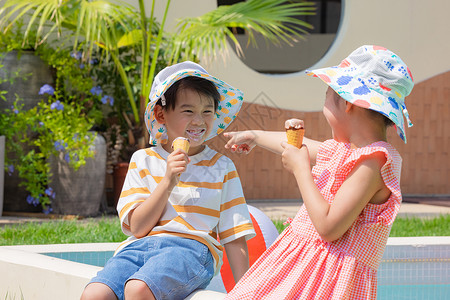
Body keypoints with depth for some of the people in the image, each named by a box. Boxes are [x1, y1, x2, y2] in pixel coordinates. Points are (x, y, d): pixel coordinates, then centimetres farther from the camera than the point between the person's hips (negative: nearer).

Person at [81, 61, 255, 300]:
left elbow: (234, 237, 10)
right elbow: (138, 227, 3)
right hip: (140, 245, 2)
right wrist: (168, 182, -8)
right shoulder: (143, 161, 13)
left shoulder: (221, 168, 12)